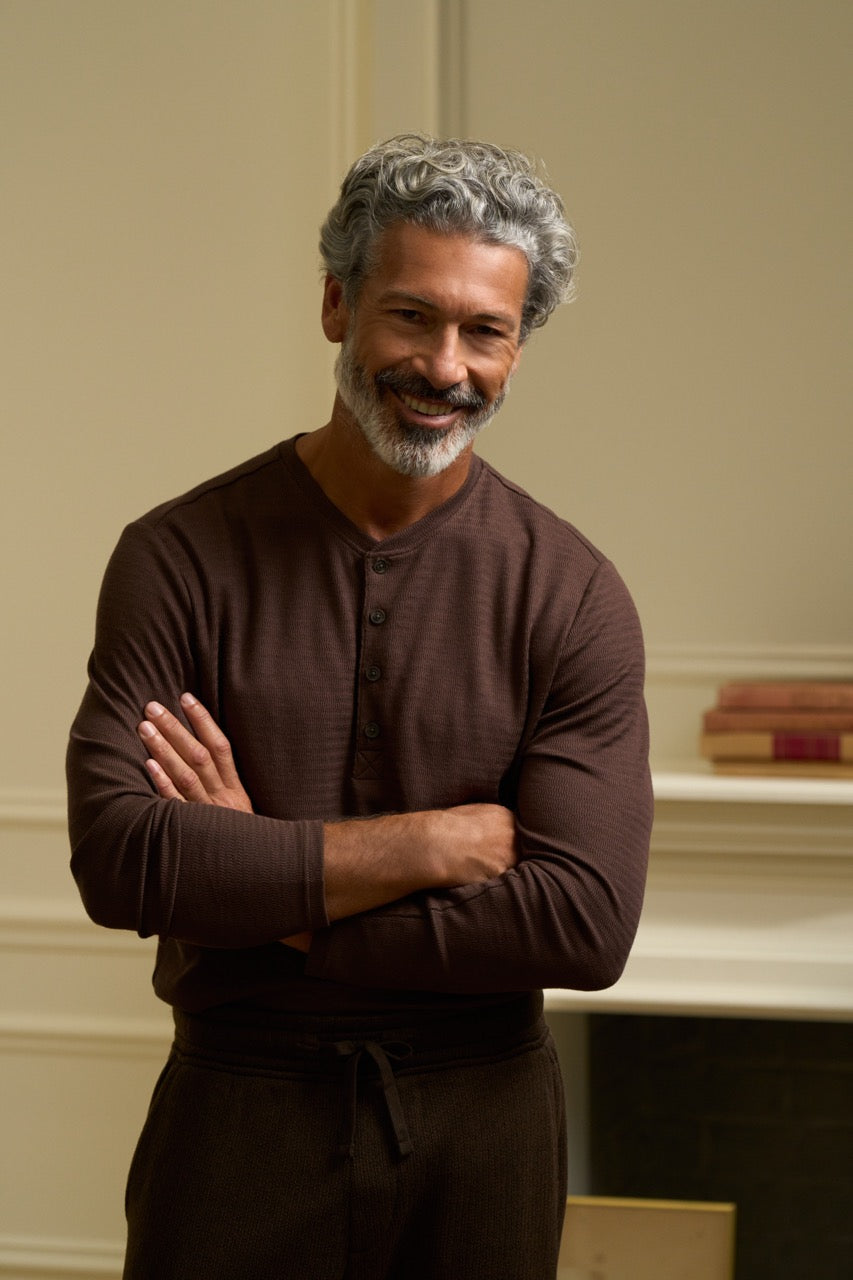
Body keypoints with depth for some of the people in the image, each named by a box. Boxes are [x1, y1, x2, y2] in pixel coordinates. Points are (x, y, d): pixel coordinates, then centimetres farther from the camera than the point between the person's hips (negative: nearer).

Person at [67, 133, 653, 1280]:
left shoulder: (571, 594, -6)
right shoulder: (183, 557, -6)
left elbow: (588, 924, -15)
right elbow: (118, 859, -18)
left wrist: (274, 900, -16)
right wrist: (441, 842, -17)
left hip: (481, 1127, 1)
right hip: (239, 1110, 0)